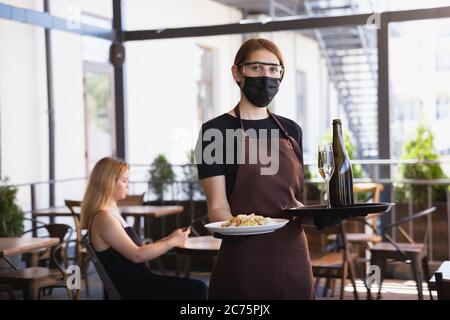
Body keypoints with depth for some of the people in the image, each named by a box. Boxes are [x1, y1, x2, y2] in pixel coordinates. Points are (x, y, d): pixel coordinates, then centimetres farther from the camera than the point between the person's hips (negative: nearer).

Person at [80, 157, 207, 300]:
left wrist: (169, 238, 8)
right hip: (132, 289, -9)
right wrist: (172, 241, -10)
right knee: (197, 290, -9)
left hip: (138, 281, 9)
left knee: (198, 288, 4)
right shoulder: (103, 218, -17)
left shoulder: (111, 213, 14)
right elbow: (137, 255, -19)